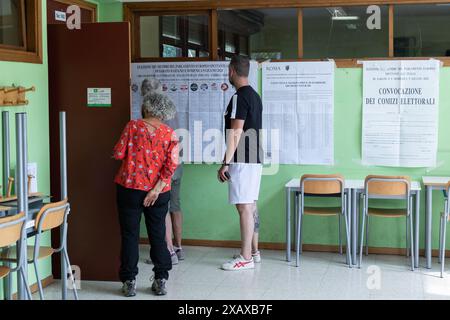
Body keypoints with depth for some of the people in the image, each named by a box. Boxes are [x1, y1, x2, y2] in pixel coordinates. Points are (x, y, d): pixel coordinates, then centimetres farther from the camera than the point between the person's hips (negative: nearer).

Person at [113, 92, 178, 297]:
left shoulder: (133, 126, -5)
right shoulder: (170, 133, 1)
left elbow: (118, 154, -8)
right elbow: (172, 164, -9)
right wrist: (157, 189, -9)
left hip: (130, 188, -2)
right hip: (158, 193, 2)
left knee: (130, 235, 7)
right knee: (157, 235, 12)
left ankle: (129, 282, 10)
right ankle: (161, 280, 15)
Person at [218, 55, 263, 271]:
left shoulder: (239, 97, -15)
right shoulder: (254, 96, 15)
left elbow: (236, 134, -20)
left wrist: (226, 163, -17)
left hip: (242, 161, -10)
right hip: (254, 160, 10)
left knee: (244, 208, -6)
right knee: (251, 206, 14)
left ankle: (246, 258, -2)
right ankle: (253, 252, 21)